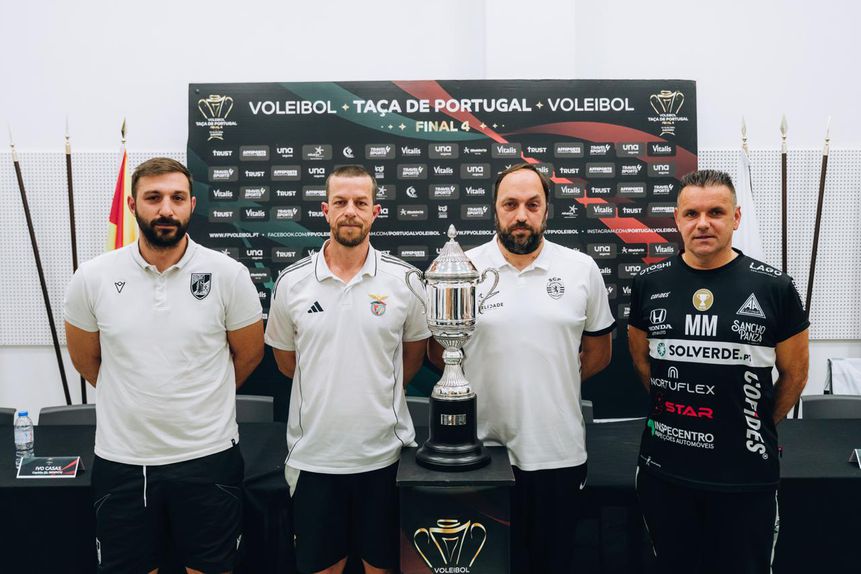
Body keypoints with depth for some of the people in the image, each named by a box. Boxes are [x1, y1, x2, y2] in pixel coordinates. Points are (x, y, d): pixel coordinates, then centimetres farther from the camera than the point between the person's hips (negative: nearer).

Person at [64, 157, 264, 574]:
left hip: (209, 456, -1)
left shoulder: (228, 275, -8)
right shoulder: (92, 278, -4)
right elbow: (86, 359, 10)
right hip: (121, 460, 1)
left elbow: (248, 354, 4)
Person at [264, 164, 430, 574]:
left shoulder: (403, 279, -4)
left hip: (385, 453, 0)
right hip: (313, 455, 1)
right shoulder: (291, 282, -2)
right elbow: (286, 360, 11)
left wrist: (379, 393, 8)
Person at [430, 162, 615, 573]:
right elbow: (438, 354, 6)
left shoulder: (582, 269, 0)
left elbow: (598, 352, 9)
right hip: (482, 451, 0)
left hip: (559, 453, 1)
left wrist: (552, 382, 2)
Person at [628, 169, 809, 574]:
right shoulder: (649, 283, 0)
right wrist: (675, 412, 9)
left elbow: (794, 373, 4)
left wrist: (758, 429, 9)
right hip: (663, 467, 2)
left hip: (746, 473, -2)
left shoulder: (774, 287, -6)